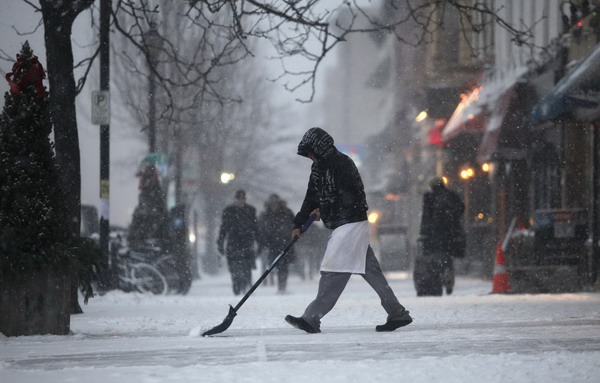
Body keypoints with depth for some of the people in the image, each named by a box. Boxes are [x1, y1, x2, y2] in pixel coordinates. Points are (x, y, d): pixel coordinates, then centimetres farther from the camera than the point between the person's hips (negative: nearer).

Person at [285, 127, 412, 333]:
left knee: (333, 271, -11)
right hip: (342, 226, 10)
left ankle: (312, 318, -14)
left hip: (351, 223, -10)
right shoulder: (319, 167, 14)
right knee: (371, 271, 9)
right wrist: (299, 224, 9)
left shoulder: (342, 164, -14)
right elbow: (312, 197, 16)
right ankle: (398, 313, 11)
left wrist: (324, 210, -9)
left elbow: (349, 197, -19)